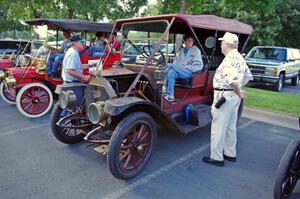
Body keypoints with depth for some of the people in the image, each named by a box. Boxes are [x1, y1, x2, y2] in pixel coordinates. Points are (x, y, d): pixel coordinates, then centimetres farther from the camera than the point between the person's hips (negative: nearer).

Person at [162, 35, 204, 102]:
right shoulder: (181, 51, 23)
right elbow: (175, 62, 22)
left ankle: (165, 85, -19)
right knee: (171, 72, -31)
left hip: (189, 72, -5)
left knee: (170, 65, -26)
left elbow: (199, 65, 0)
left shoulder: (196, 50, 8)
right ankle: (170, 96, -32)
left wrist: (185, 67, -10)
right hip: (179, 72, 5)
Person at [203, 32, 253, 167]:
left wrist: (238, 92, -15)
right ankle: (230, 154, 32)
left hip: (224, 96, -10)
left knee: (218, 128, 0)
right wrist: (238, 90, 14)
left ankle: (216, 158, 11)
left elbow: (233, 80, -32)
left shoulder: (230, 59, -19)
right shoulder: (239, 57, 12)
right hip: (234, 96, 10)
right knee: (230, 127, 19)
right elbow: (248, 76, 20)